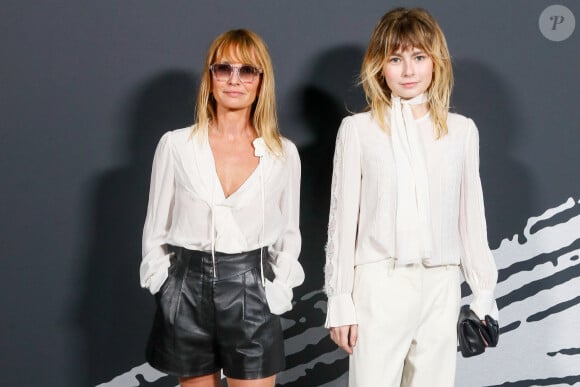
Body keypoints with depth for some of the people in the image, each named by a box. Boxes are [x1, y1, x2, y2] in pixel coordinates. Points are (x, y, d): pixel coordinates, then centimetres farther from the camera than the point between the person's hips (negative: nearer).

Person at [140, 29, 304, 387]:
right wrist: (164, 285, 1)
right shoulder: (176, 145, -1)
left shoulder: (284, 153, 1)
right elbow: (156, 230, 7)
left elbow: (288, 236, 11)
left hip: (251, 291, 0)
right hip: (188, 290, 0)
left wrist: (277, 293, 2)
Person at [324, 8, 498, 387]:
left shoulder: (462, 130, 6)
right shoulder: (358, 129, -1)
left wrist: (484, 294, 9)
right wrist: (340, 299, -1)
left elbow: (471, 216, 10)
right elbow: (343, 218, 0)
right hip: (380, 285, -2)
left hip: (442, 288, 3)